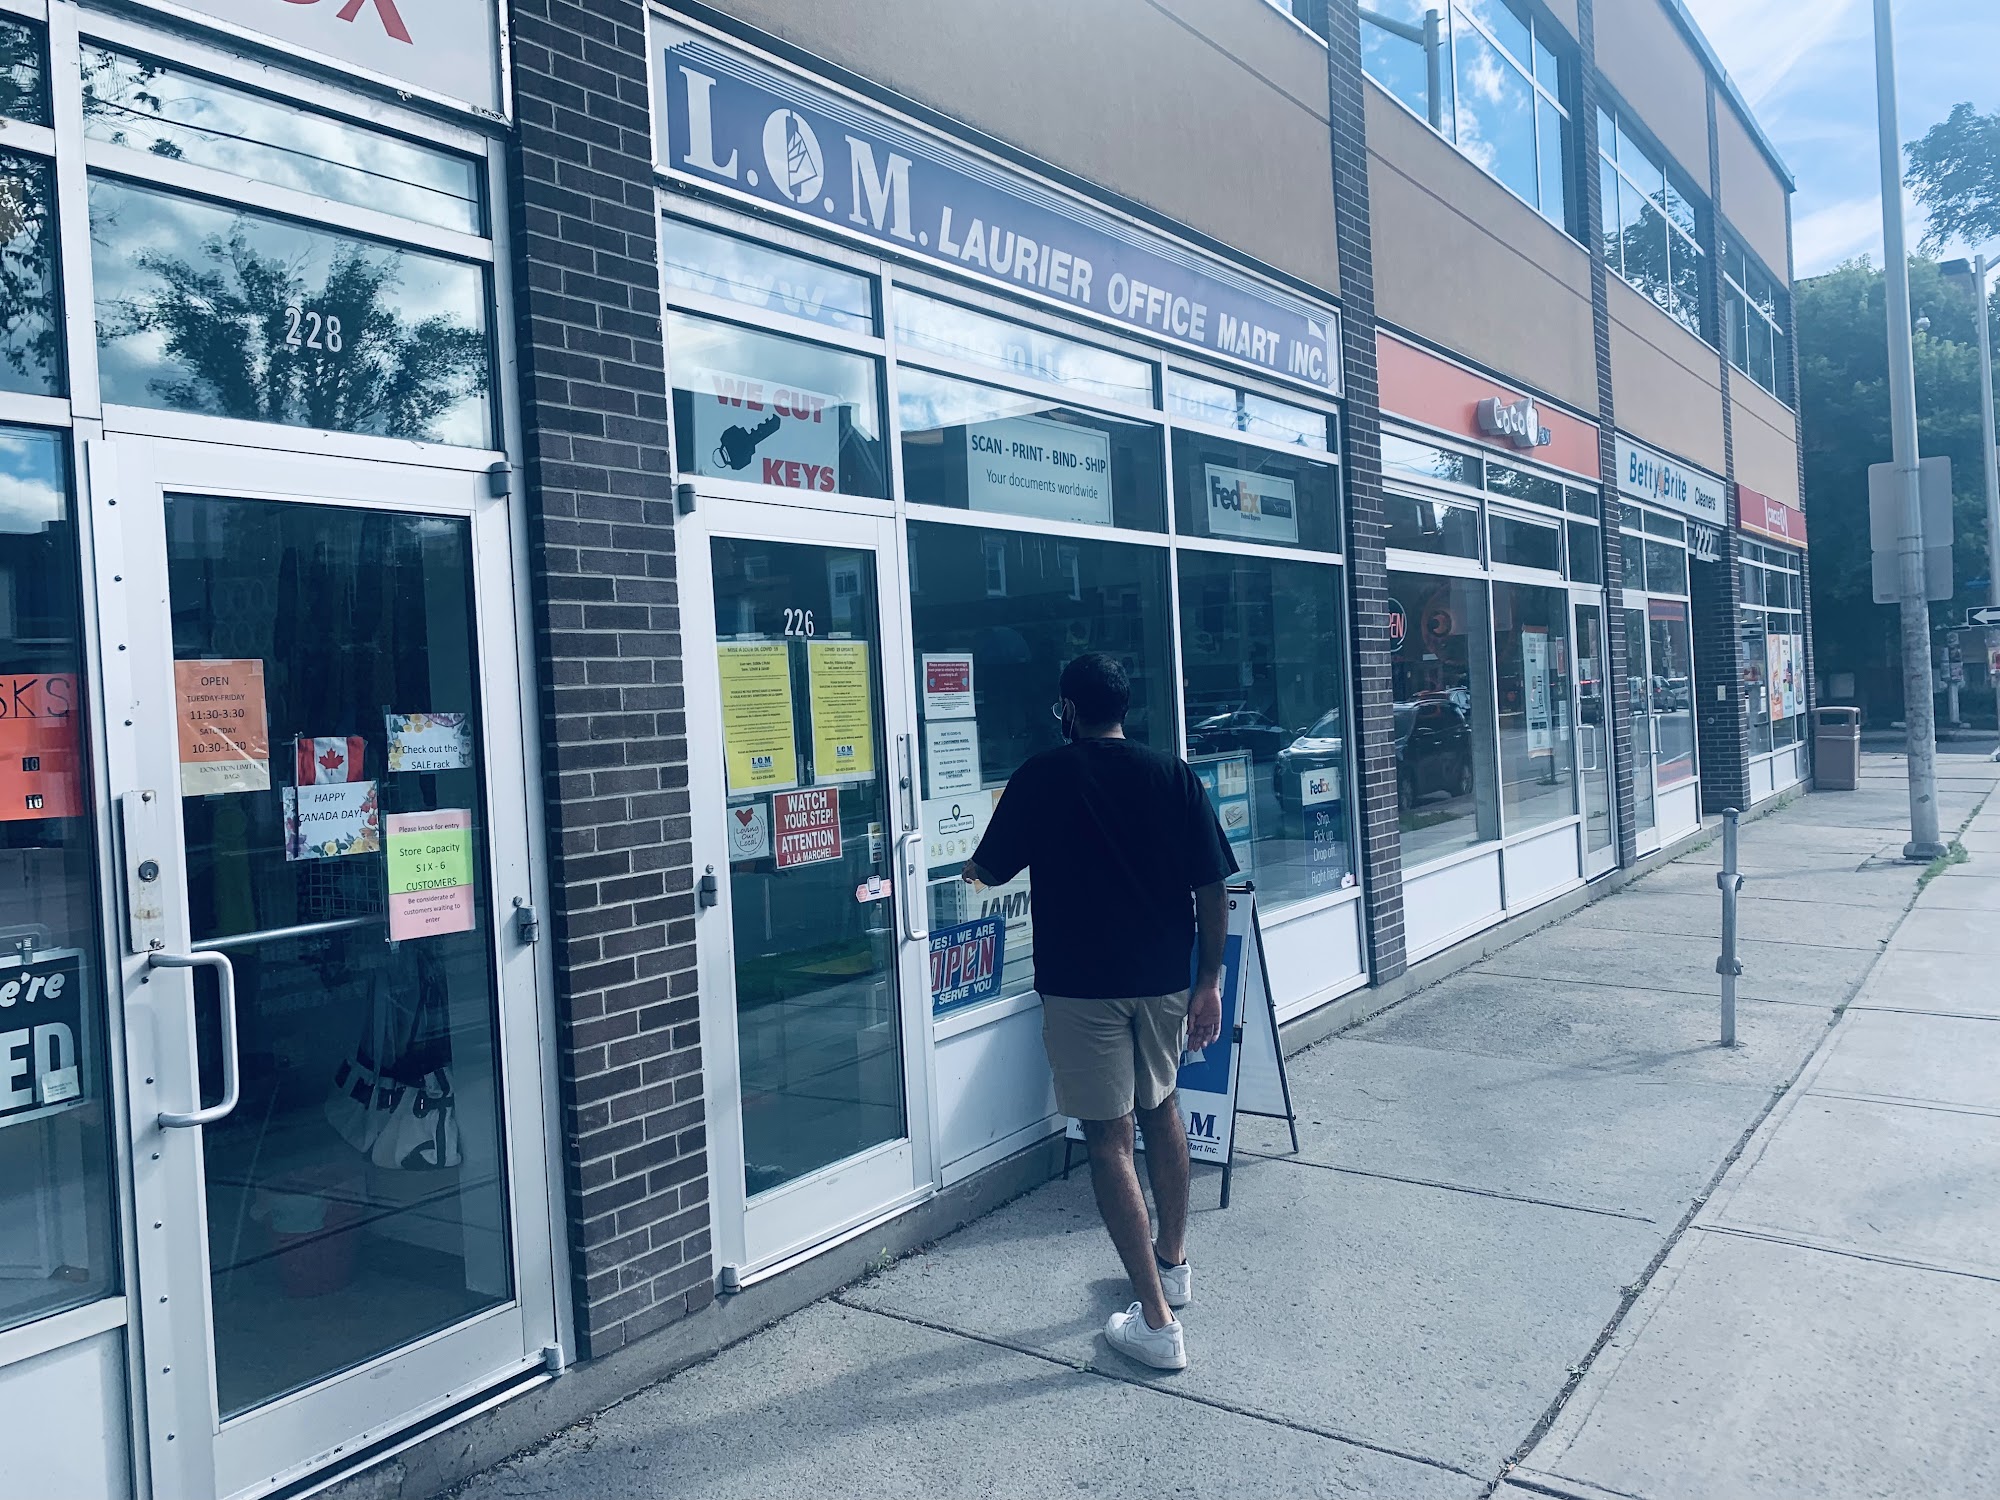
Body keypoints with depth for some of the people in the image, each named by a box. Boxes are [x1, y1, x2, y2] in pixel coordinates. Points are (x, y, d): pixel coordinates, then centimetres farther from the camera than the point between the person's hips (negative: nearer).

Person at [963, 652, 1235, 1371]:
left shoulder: (1044, 777, -7)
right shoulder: (1174, 775, 0)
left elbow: (989, 869, 4)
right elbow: (1212, 889, -2)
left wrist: (972, 868, 28)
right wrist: (1208, 981, 6)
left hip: (1081, 983, -4)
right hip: (1165, 977, 4)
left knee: (1109, 1136, 0)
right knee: (1160, 1109, 23)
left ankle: (1156, 1320, 0)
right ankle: (1173, 1261, 38)